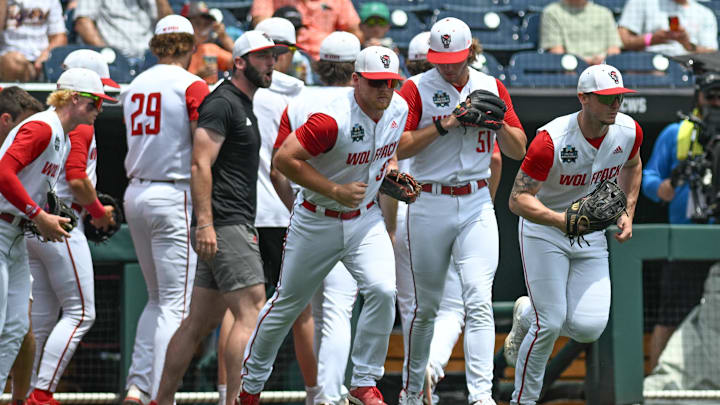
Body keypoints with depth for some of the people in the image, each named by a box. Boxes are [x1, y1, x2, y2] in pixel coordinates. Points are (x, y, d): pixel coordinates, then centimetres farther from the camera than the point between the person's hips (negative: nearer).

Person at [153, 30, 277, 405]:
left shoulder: (244, 106, 22)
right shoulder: (221, 103, -9)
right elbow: (200, 165, -18)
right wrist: (204, 223, -25)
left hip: (235, 226, 10)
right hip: (224, 225, -10)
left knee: (200, 322, 9)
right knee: (251, 312, -15)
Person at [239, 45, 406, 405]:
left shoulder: (399, 110, -5)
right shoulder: (334, 119, -28)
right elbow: (284, 159, -29)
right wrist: (335, 191, -29)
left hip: (365, 219, 4)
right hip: (317, 222, -4)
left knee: (382, 291, -18)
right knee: (287, 304, 9)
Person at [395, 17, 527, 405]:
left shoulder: (492, 88, 8)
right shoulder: (416, 89, -2)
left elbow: (518, 150, 10)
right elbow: (397, 147, -13)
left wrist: (498, 122, -8)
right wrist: (444, 125, -20)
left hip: (477, 206, 2)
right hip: (429, 206, -2)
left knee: (479, 301, -12)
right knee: (426, 306, 7)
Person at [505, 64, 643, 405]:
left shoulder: (629, 131, -9)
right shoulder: (551, 140, -27)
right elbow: (519, 199, -27)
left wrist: (627, 214, 6)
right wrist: (561, 220, -43)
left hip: (591, 233, 5)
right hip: (543, 231, -5)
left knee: (589, 327, -10)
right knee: (550, 325, -12)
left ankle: (528, 315, 22)